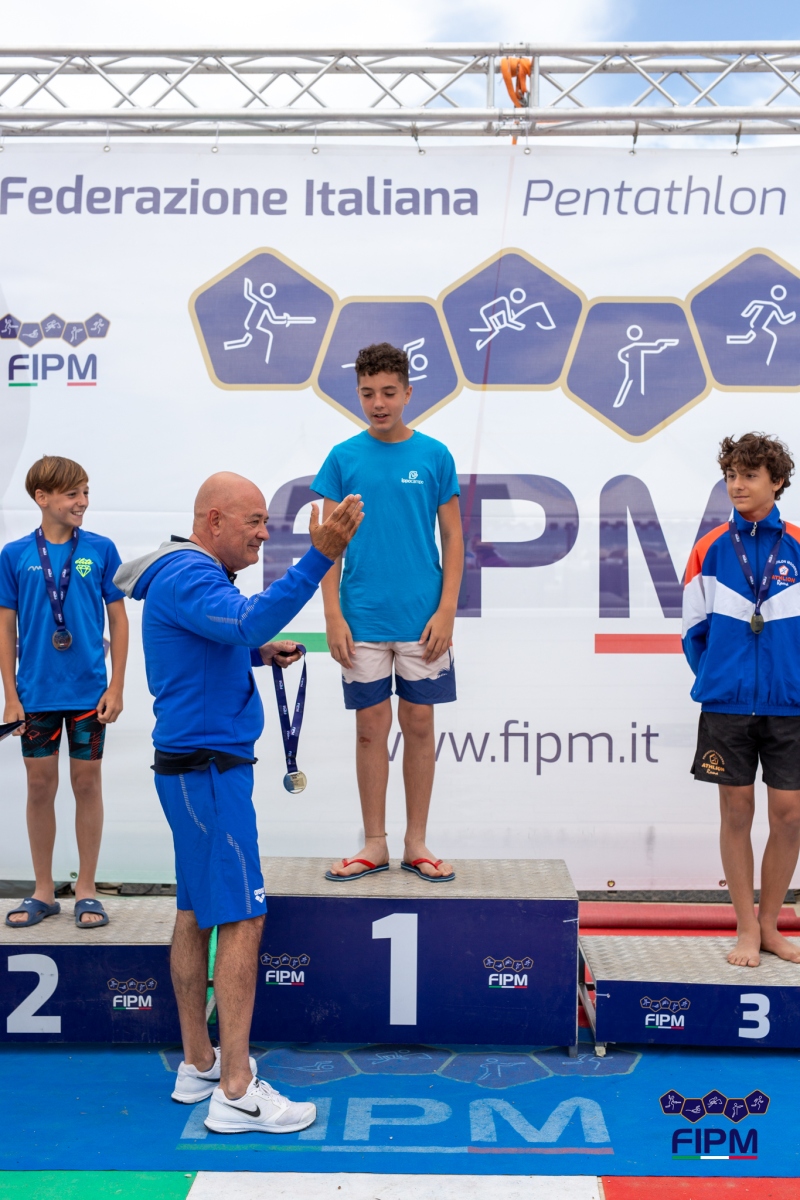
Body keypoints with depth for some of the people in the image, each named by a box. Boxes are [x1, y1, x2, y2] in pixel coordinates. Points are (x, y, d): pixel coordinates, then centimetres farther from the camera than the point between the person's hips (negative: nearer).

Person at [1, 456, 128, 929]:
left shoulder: (101, 550, -2)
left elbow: (118, 620, 2)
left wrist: (116, 686, -2)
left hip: (89, 692, 0)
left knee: (87, 783, 6)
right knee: (40, 786, 8)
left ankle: (86, 890, 18)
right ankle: (43, 892, 21)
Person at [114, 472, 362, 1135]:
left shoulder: (194, 575, 16)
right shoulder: (186, 577, -17)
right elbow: (249, 620, -37)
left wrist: (259, 652, 10)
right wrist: (319, 558, -43)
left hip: (199, 766, 11)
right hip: (209, 769, -11)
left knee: (197, 914, 15)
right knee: (241, 920, -9)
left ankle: (199, 1065, 25)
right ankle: (236, 1093, -5)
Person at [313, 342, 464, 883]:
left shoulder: (435, 455, 2)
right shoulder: (344, 458, 3)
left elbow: (453, 538, 4)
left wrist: (446, 610, -6)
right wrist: (333, 614, -4)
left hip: (422, 619, 0)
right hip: (363, 618, 0)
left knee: (419, 725, 7)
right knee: (371, 728, 7)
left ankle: (416, 843, 19)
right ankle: (375, 845, 18)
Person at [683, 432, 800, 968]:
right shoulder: (711, 549, 2)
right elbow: (694, 628, 7)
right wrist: (717, 678, 6)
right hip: (727, 704, 0)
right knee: (737, 811, 5)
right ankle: (747, 929, 16)